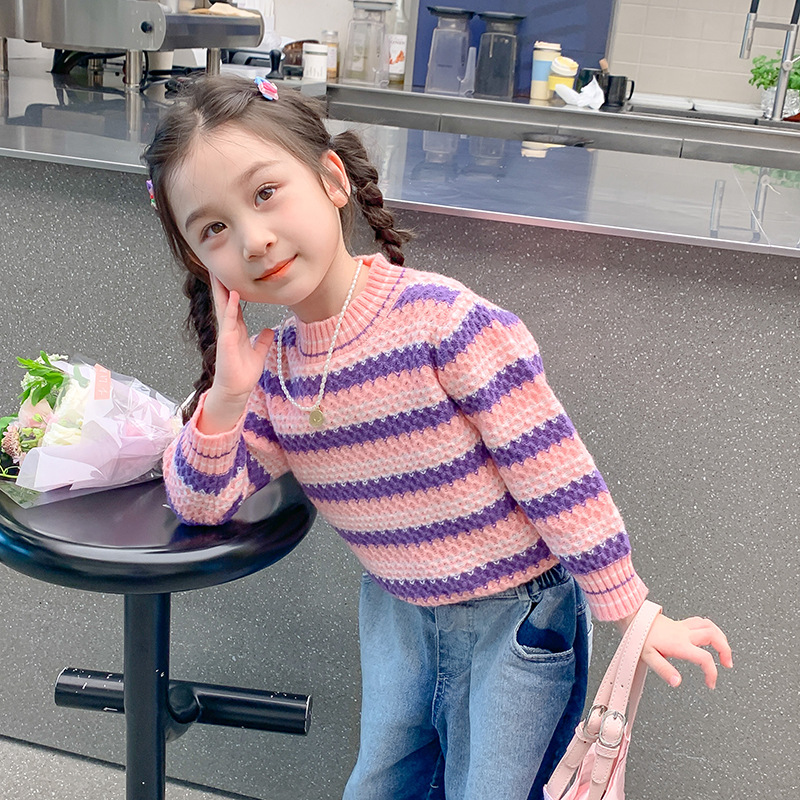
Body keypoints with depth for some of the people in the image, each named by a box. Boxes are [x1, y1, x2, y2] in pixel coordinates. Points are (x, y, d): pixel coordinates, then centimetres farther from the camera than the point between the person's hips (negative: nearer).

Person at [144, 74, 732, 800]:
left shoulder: (443, 320, -28)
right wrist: (226, 398, -23)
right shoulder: (266, 367, -8)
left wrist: (629, 611, -15)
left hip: (518, 605, -5)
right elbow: (200, 503, -5)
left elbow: (554, 472, -22)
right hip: (396, 605, 6)